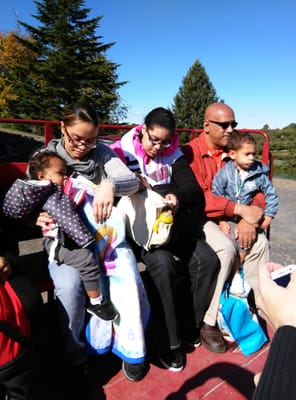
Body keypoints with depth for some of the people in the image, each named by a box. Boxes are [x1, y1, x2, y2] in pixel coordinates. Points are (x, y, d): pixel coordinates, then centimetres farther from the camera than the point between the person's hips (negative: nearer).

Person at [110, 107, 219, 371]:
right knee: (162, 263, -32)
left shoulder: (173, 154, 9)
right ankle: (168, 341, -14)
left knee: (208, 260, -14)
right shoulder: (123, 151, 0)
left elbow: (193, 187, -1)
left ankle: (193, 324, 8)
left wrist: (178, 196, -24)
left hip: (173, 226, 5)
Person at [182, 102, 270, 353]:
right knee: (226, 248, -29)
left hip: (230, 218, 6)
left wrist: (250, 218, -15)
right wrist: (240, 209, -24)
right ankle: (208, 322, -14)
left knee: (260, 242, -15)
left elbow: (258, 191, 5)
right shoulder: (189, 153, -11)